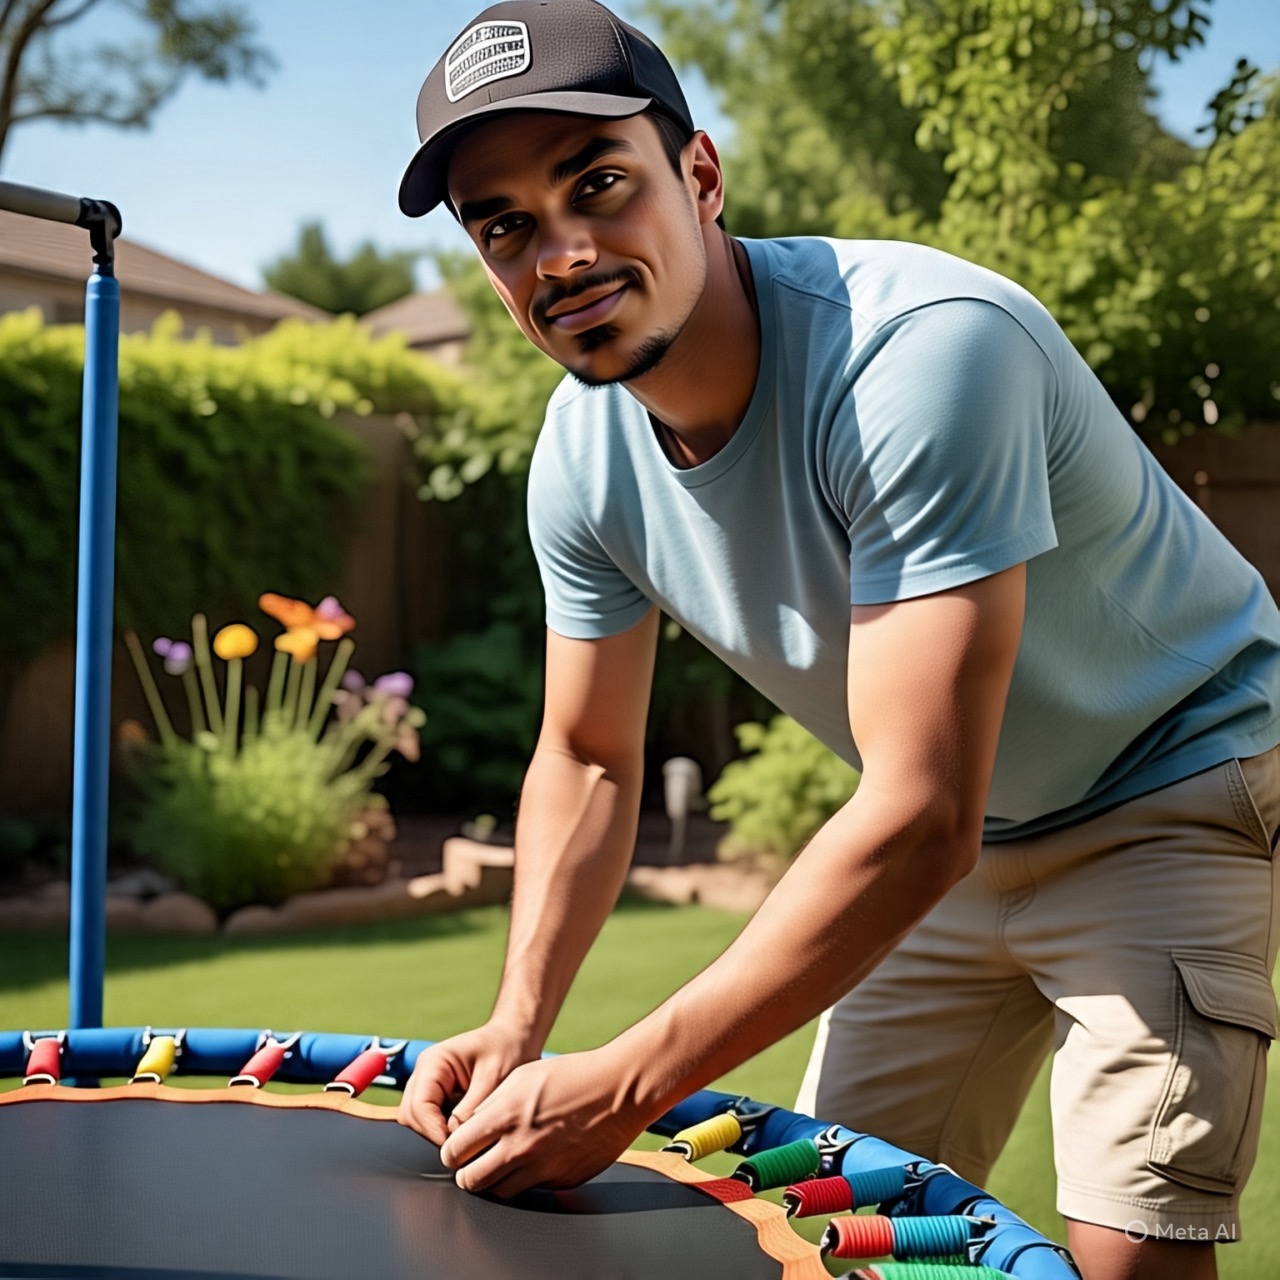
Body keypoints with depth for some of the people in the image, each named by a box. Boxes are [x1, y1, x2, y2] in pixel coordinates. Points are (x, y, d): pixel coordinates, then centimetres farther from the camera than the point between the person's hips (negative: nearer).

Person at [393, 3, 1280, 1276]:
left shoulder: (920, 348, -35)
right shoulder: (583, 456, -12)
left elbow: (922, 819, -37)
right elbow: (587, 757, 3)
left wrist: (627, 1086, -35)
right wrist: (515, 1026, -11)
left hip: (1178, 781, -6)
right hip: (951, 837, 6)